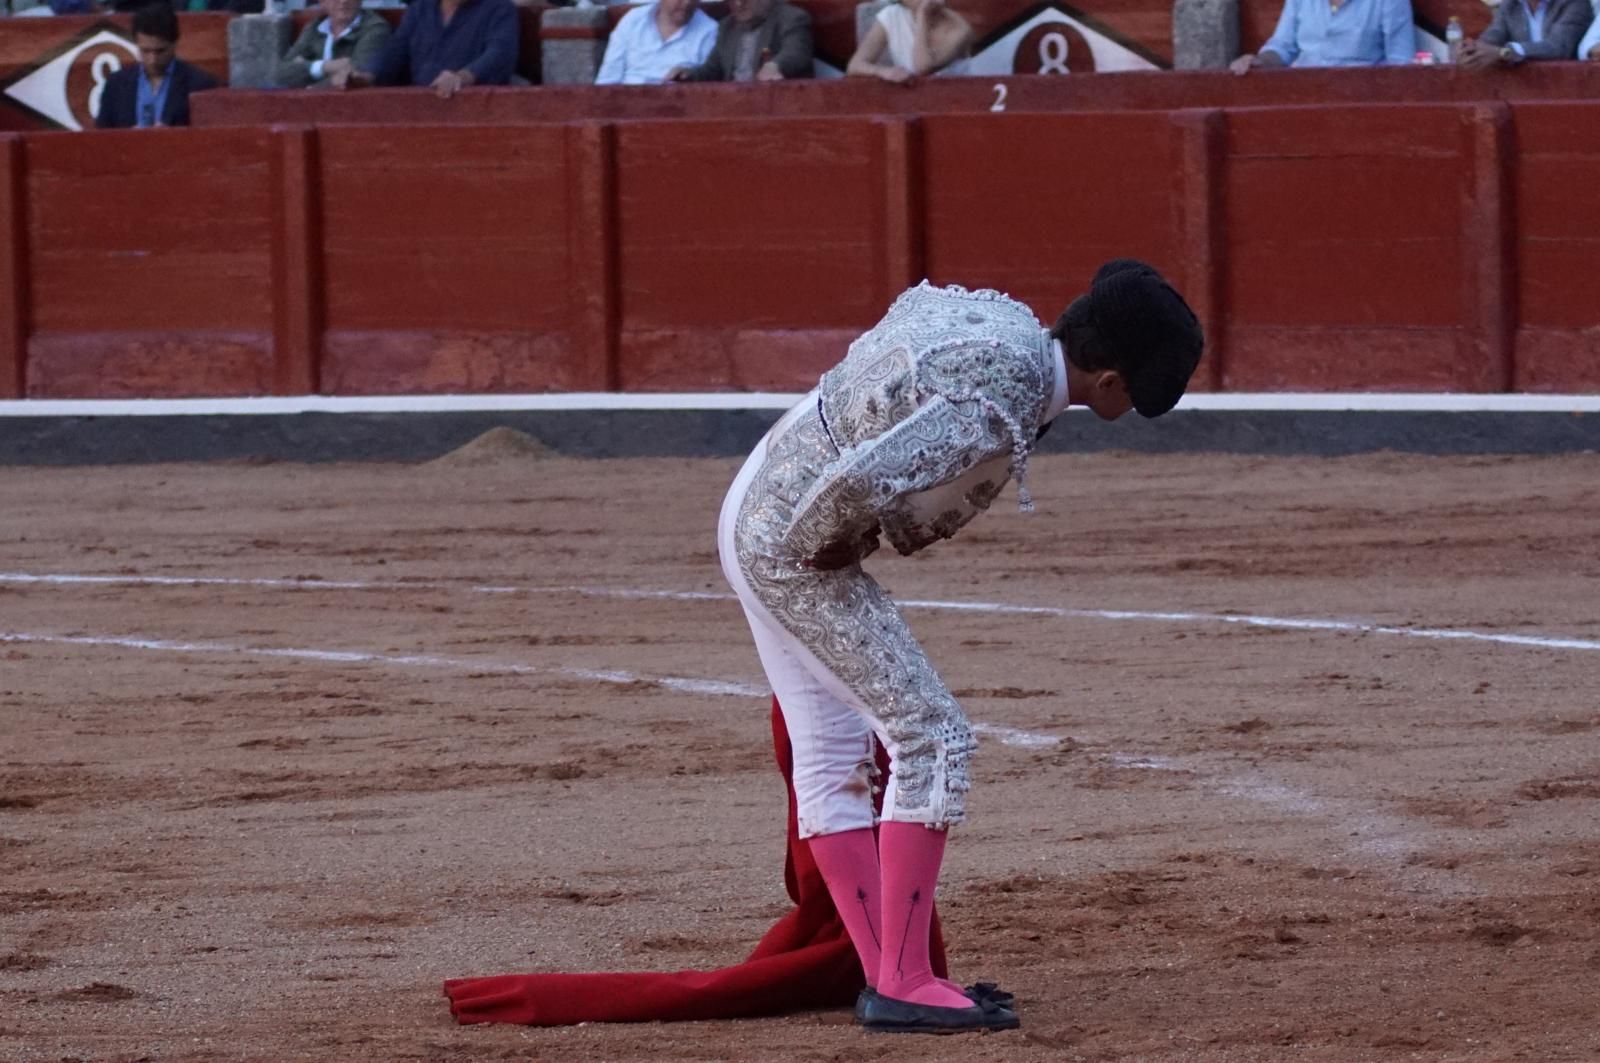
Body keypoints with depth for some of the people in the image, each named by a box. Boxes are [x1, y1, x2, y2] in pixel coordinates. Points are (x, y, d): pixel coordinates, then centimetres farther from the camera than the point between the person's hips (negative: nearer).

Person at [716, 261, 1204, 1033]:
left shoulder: (1001, 316, 0)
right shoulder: (991, 419, -28)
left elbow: (912, 307, 21)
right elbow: (853, 485, -36)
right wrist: (827, 546, -13)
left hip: (749, 517, 10)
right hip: (796, 550, -10)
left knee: (832, 758, 12)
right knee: (931, 738, -6)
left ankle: (885, 976, 16)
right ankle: (901, 983, -5)